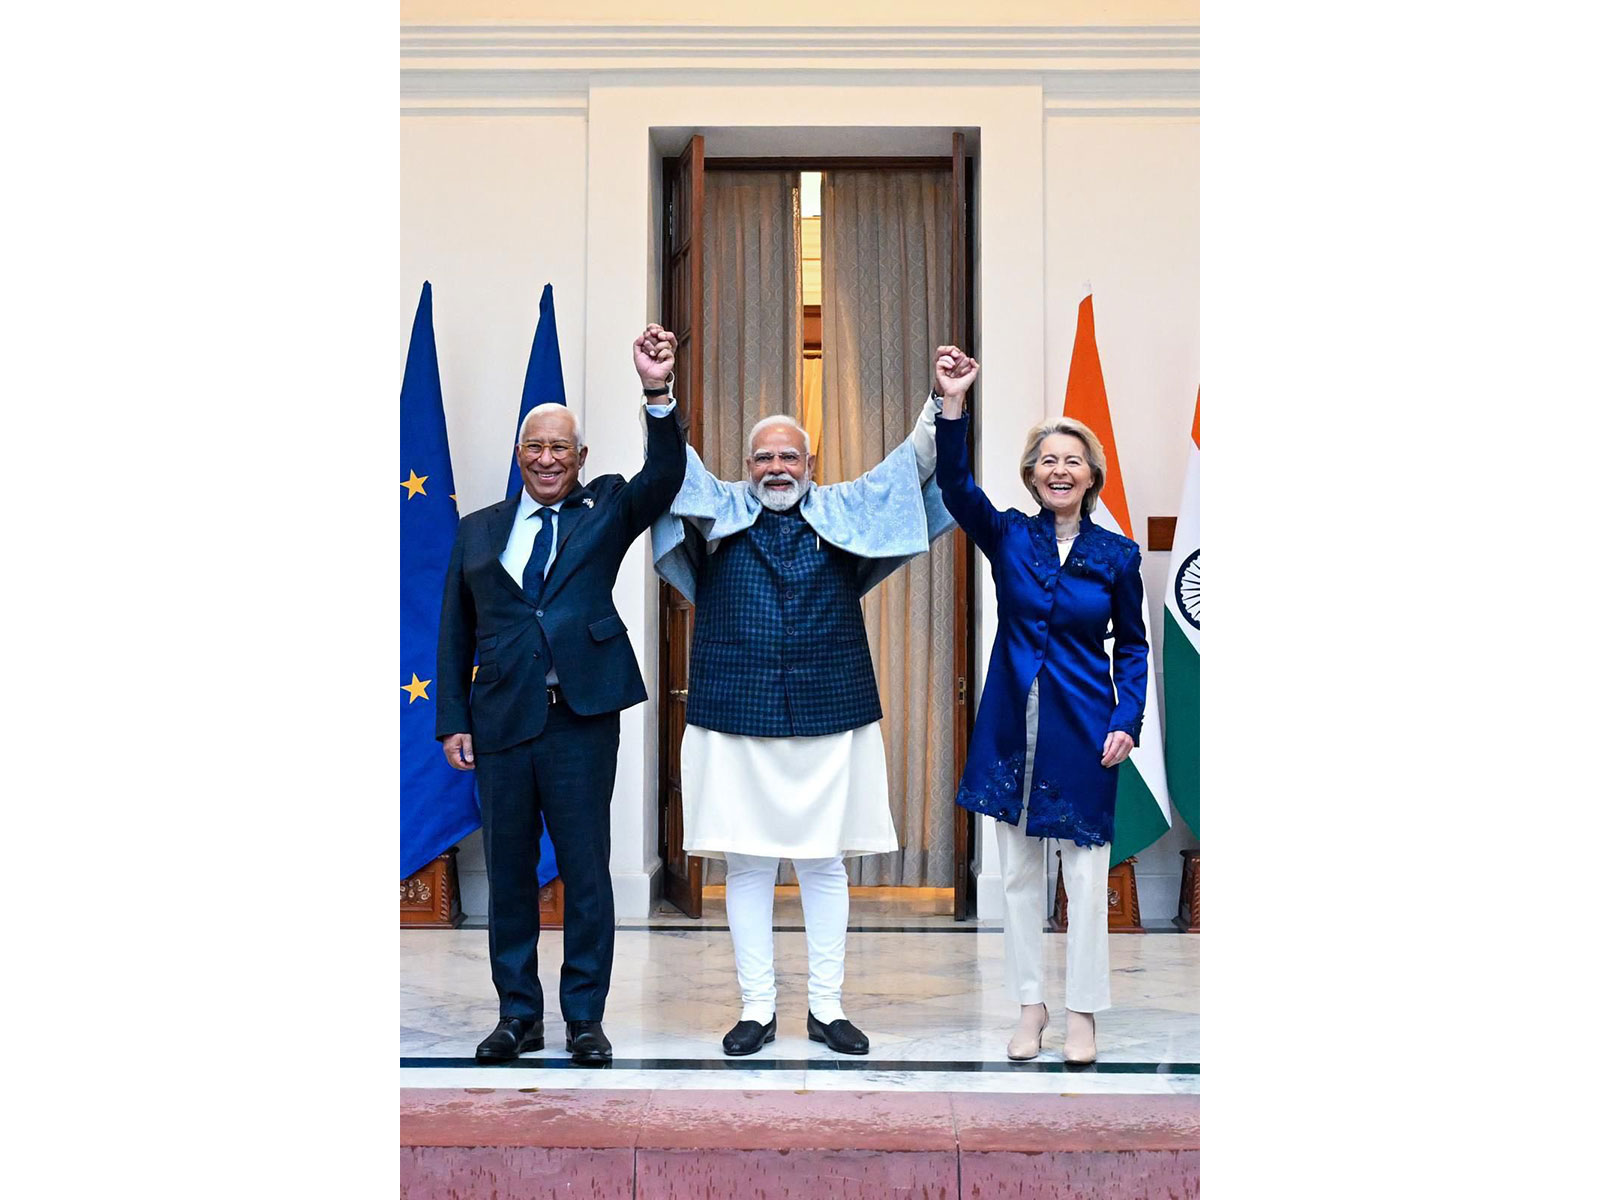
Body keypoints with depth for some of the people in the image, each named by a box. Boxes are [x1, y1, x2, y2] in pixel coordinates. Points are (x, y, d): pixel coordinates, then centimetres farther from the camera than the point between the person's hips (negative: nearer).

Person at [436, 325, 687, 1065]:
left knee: (587, 873, 3)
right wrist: (454, 720, 3)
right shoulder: (478, 530, 11)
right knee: (508, 874, 9)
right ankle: (519, 1015, 21)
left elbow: (665, 477, -11)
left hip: (582, 719, -2)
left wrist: (658, 393, -25)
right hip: (500, 722, 2)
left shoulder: (606, 510, 7)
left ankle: (585, 1018, 14)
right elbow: (454, 632, 11)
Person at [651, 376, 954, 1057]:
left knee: (826, 862, 5)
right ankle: (757, 1008, 13)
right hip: (735, 719, 0)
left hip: (830, 719, 1)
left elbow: (911, 465, 3)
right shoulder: (718, 512, 9)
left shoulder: (845, 514, 10)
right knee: (747, 865, 4)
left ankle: (827, 1008, 14)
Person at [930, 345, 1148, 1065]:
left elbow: (1132, 646, 7)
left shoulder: (1117, 555, 1)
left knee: (1085, 875, 2)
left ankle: (1082, 1013, 15)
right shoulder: (1008, 537, 1)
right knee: (1018, 871, 9)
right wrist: (953, 403, -28)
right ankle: (1030, 1005, 22)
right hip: (1012, 723, 1)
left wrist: (1126, 721, -6)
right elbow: (956, 486, -15)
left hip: (1083, 728, -1)